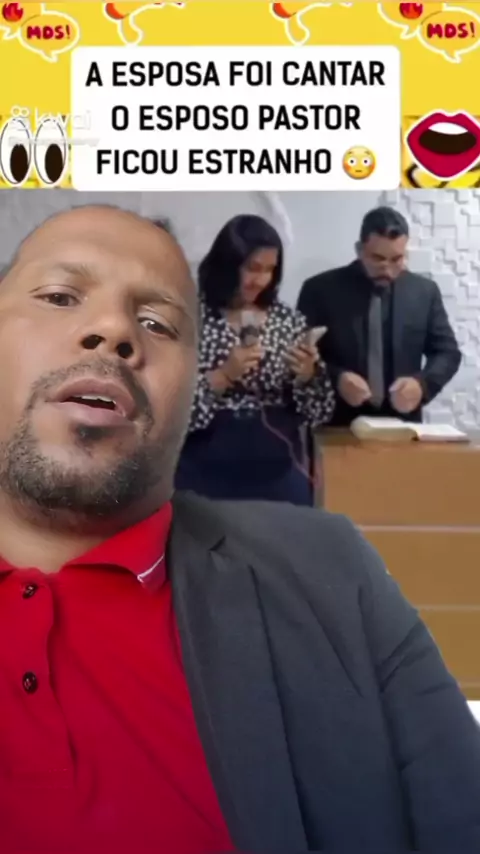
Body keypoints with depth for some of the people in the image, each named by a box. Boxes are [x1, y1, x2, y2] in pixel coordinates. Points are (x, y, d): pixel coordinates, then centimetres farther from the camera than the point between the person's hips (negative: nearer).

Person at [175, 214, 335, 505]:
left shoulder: (288, 319, 3)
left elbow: (318, 410, 5)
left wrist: (306, 374, -14)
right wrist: (225, 374, -20)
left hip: (277, 470, 3)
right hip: (207, 469, -2)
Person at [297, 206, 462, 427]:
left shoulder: (425, 291, 7)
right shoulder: (320, 289, 0)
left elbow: (447, 352, 10)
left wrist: (422, 383, -10)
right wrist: (336, 379, -18)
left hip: (402, 427, 2)